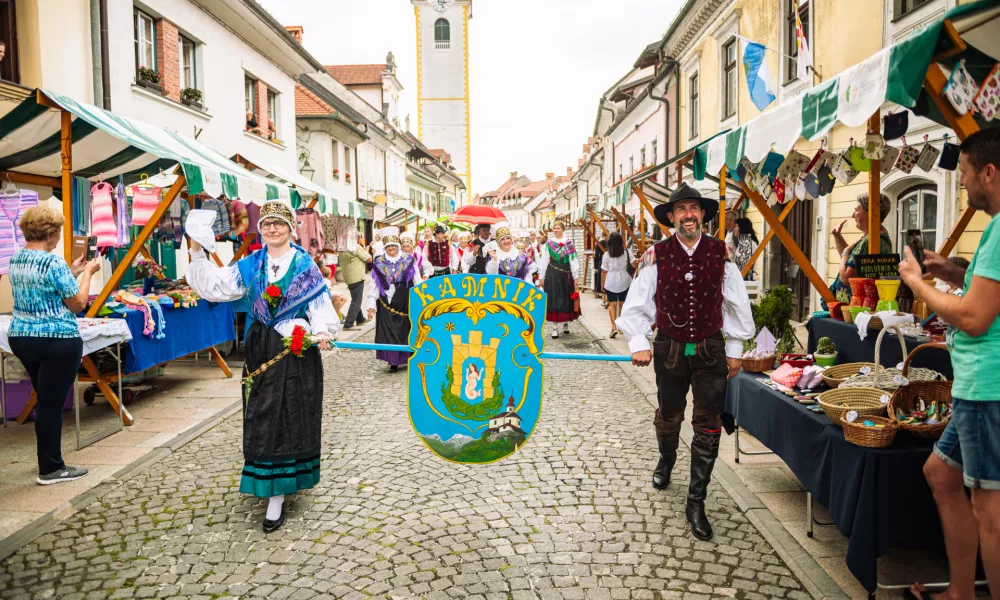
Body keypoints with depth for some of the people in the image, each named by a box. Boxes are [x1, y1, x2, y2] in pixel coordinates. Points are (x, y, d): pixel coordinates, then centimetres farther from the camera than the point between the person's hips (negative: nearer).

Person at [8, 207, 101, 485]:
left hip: (21, 338, 9)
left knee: (44, 400, 19)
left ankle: (48, 459, 29)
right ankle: (50, 469, 6)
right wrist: (87, 272, 0)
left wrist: (73, 271, 18)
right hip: (57, 342, -9)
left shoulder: (16, 259, 9)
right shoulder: (54, 263, -18)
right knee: (52, 403, -2)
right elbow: (77, 304, -10)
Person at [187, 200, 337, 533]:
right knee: (263, 418, 6)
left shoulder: (305, 265, -1)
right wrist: (197, 253, -4)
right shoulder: (250, 265, 9)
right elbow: (214, 284, 6)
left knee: (292, 416, 0)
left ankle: (277, 495, 6)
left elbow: (320, 306, -8)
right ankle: (275, 488, 21)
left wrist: (323, 333, -25)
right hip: (261, 351, 4)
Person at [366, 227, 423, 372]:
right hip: (387, 304, 1)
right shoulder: (379, 264, 4)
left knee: (407, 331, 4)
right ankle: (393, 362, 6)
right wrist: (371, 305, -2)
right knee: (389, 333, -1)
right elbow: (374, 286, 4)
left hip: (406, 303, -1)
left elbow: (418, 283, 3)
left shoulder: (409, 261, 1)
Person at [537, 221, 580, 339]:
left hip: (565, 274, 0)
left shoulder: (569, 243, 4)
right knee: (553, 300, -1)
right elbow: (543, 261, 6)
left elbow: (573, 261, 2)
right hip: (552, 274, 0)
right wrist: (541, 277, 3)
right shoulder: (548, 244, 5)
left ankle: (565, 322, 24)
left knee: (566, 298, 6)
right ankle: (555, 327, 2)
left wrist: (575, 277, -2)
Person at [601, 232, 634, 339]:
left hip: (611, 282, -2)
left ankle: (614, 326, -16)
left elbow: (604, 271, -1)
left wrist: (602, 284, 8)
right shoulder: (627, 253, -1)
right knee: (622, 304, 14)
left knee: (612, 304, 0)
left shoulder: (607, 255, -4)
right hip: (624, 281, 2)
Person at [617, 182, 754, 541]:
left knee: (708, 426, 1)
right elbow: (636, 303, -3)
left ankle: (696, 502, 14)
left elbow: (737, 304, 3)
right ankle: (666, 460, 52)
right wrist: (638, 343, -13)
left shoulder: (720, 253, -5)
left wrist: (734, 350, 5)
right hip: (669, 350, 0)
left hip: (711, 351, 0)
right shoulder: (657, 255, -8)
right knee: (668, 417, 19)